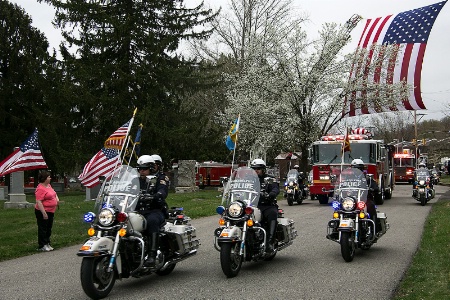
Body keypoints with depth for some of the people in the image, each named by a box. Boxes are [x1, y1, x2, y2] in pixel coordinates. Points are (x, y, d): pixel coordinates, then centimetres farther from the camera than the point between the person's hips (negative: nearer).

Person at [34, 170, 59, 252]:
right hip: (43, 212, -9)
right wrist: (44, 213, -26)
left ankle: (47, 244, 25)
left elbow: (53, 192, 30)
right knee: (43, 229, -1)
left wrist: (57, 198, 10)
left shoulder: (48, 185, 10)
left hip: (51, 211, 9)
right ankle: (42, 246, 5)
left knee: (49, 228, 15)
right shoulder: (40, 189, -20)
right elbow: (38, 202, -24)